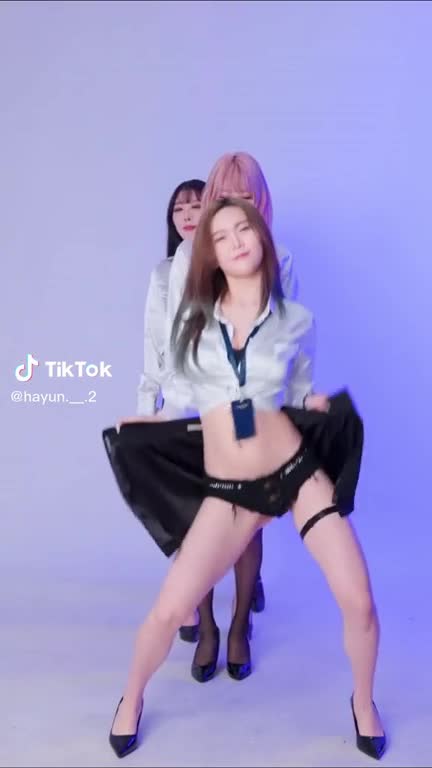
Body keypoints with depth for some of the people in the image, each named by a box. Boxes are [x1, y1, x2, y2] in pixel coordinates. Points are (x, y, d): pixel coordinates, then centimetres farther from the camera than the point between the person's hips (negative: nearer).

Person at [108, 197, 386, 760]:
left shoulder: (296, 320, 1)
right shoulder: (193, 318, 3)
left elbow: (298, 395, 11)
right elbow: (185, 392, 15)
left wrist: (316, 403, -6)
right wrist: (144, 422, 14)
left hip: (297, 472, 0)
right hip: (228, 492, 0)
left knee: (359, 601, -1)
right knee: (169, 610, -4)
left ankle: (364, 702, 33)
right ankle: (131, 700, 31)